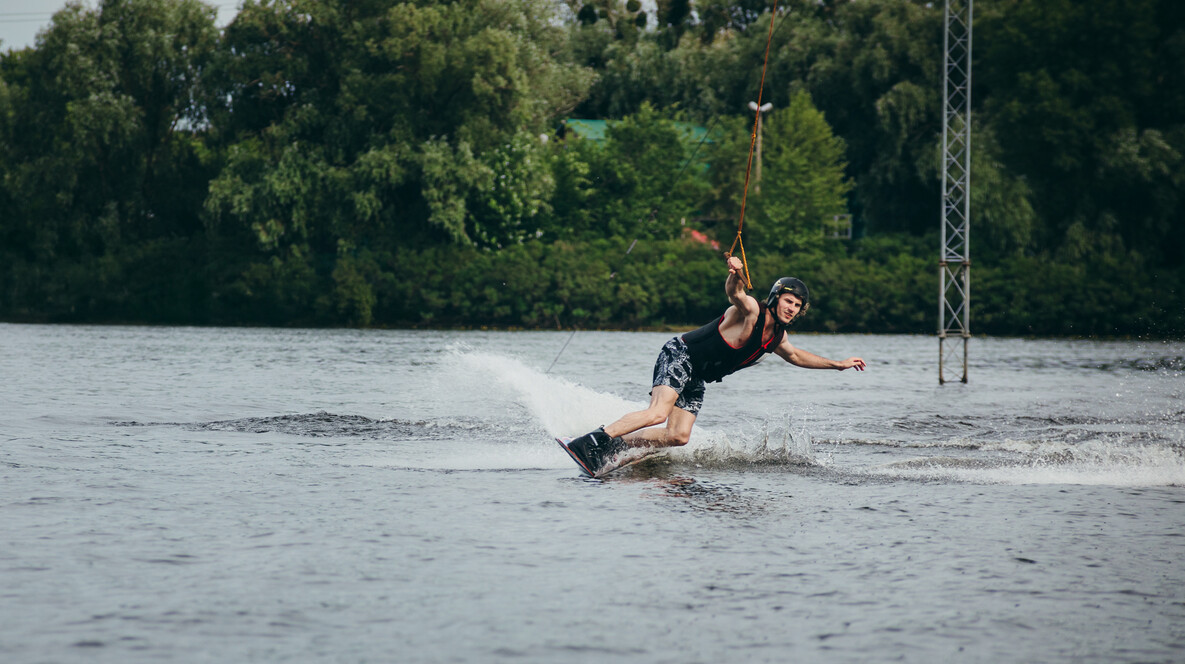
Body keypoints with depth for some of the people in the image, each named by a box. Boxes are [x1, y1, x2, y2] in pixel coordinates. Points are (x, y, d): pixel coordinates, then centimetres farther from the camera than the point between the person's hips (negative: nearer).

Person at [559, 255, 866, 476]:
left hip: (695, 379, 9)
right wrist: (736, 276, -59)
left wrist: (838, 364, 32)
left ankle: (613, 446, -1)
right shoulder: (751, 311, -14)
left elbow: (795, 356, 32)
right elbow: (734, 293, -36)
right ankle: (587, 444, -36)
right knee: (658, 413, -30)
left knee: (678, 436, -8)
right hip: (679, 355, -9)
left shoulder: (777, 337, 12)